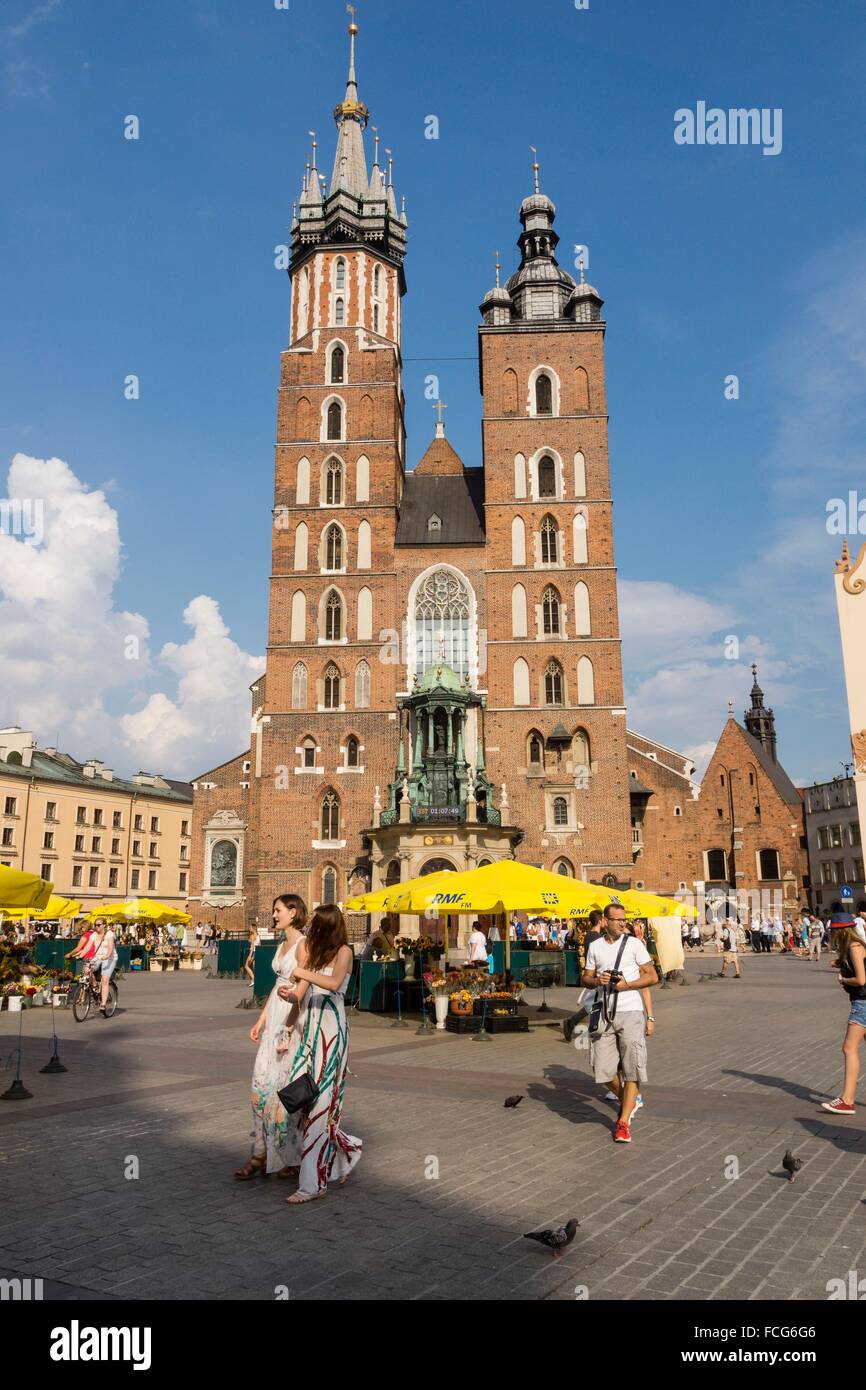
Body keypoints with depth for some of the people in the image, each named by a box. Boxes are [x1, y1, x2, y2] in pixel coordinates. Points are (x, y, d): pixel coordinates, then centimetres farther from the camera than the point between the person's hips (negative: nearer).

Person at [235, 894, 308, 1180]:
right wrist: (261, 1020, 18)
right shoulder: (282, 945, 14)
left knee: (284, 1084, -2)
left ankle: (292, 1156, 12)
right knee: (261, 1082, 6)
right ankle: (262, 1153, 14)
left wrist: (288, 1031, -20)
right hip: (275, 1018, 8)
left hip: (294, 1019, -8)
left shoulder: (303, 945, -13)